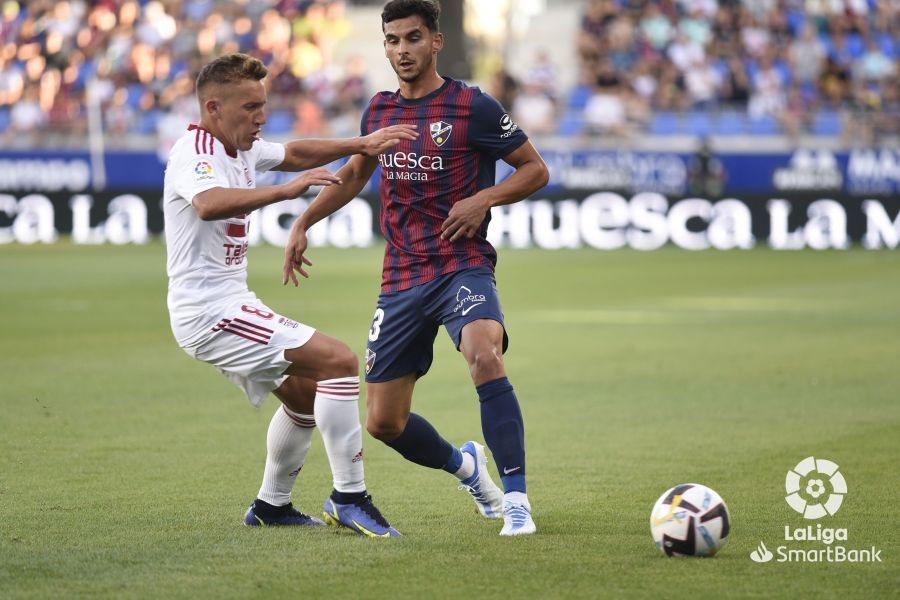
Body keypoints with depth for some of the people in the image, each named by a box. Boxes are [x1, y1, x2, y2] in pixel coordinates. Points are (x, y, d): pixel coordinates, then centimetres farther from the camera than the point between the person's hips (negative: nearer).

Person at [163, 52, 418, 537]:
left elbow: (294, 153, 26)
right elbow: (209, 204, -38)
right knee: (338, 360, -17)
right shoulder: (195, 153, -17)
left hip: (227, 305, 11)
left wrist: (361, 145, 13)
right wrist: (286, 189, -45)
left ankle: (271, 505, 31)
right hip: (209, 310, -11)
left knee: (306, 391, 22)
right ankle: (348, 497, -15)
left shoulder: (240, 148, 13)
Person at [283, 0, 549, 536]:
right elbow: (356, 174, 28)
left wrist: (484, 199, -16)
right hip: (402, 280, 6)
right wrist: (304, 223, 21)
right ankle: (465, 466, 35)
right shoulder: (379, 111, 10)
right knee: (384, 421, 4)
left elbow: (536, 169, 0)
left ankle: (516, 498, -27)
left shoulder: (472, 107, -6)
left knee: (485, 356, -36)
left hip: (463, 266, -5)